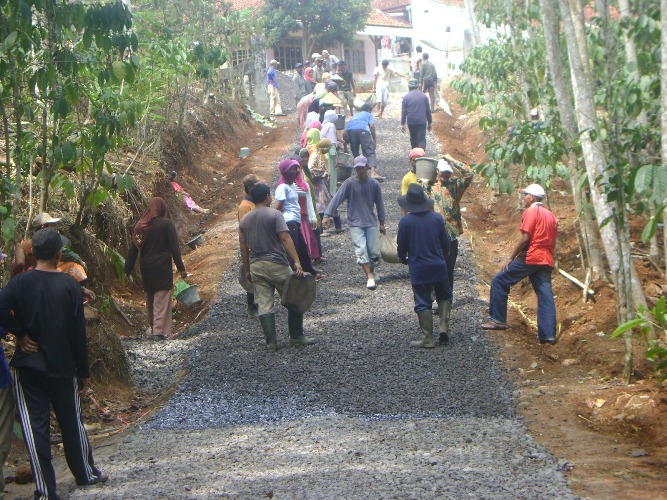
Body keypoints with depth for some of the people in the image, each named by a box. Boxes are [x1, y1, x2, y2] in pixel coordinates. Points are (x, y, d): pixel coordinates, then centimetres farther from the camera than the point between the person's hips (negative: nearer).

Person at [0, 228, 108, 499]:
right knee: (71, 421, 17)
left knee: (35, 425, 2)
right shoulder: (69, 285, -5)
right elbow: (78, 332, -4)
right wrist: (83, 370, 5)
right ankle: (86, 473, 33)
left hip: (28, 365, -1)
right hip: (63, 365, 1)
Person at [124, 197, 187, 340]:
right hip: (162, 267, -5)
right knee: (161, 299, -3)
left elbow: (133, 249, 4)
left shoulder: (140, 225, 3)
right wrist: (181, 268, -7)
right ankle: (159, 331, -10)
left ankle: (152, 329, 23)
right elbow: (174, 247, -11)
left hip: (146, 268, 5)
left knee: (150, 299, 17)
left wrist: (128, 269, 10)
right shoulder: (166, 224, -9)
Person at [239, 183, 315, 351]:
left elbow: (243, 248, 10)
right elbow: (285, 239, -17)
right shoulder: (274, 215, -8)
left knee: (264, 306, 5)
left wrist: (247, 270, 18)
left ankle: (271, 343, 3)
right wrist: (297, 262, -21)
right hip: (276, 265, -5)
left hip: (256, 266, 5)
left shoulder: (244, 220, 9)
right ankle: (297, 337, 11)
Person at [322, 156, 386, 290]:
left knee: (374, 252, 0)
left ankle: (370, 272, 27)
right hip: (355, 223, -2)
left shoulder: (374, 184, 3)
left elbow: (379, 204, 13)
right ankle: (370, 277, -13)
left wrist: (382, 223, 17)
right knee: (361, 250, -15)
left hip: (371, 222, 2)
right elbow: (337, 199, -10)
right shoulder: (349, 183, -4)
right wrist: (327, 214, -20)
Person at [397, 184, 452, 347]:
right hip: (439, 266, 3)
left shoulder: (405, 221, -11)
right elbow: (445, 242, 6)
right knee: (444, 296, 20)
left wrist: (404, 259, 18)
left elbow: (402, 246, -3)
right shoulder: (436, 217, -2)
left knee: (423, 303, 3)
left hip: (418, 268, -3)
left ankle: (427, 338, 4)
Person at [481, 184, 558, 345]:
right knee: (545, 295, 2)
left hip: (530, 258, -8)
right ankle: (548, 334, -6)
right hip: (547, 260, 8)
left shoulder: (531, 212, -5)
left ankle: (498, 319, 1)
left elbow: (525, 238, -14)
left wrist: (510, 258, -10)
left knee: (499, 281, 2)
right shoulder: (551, 215, 20)